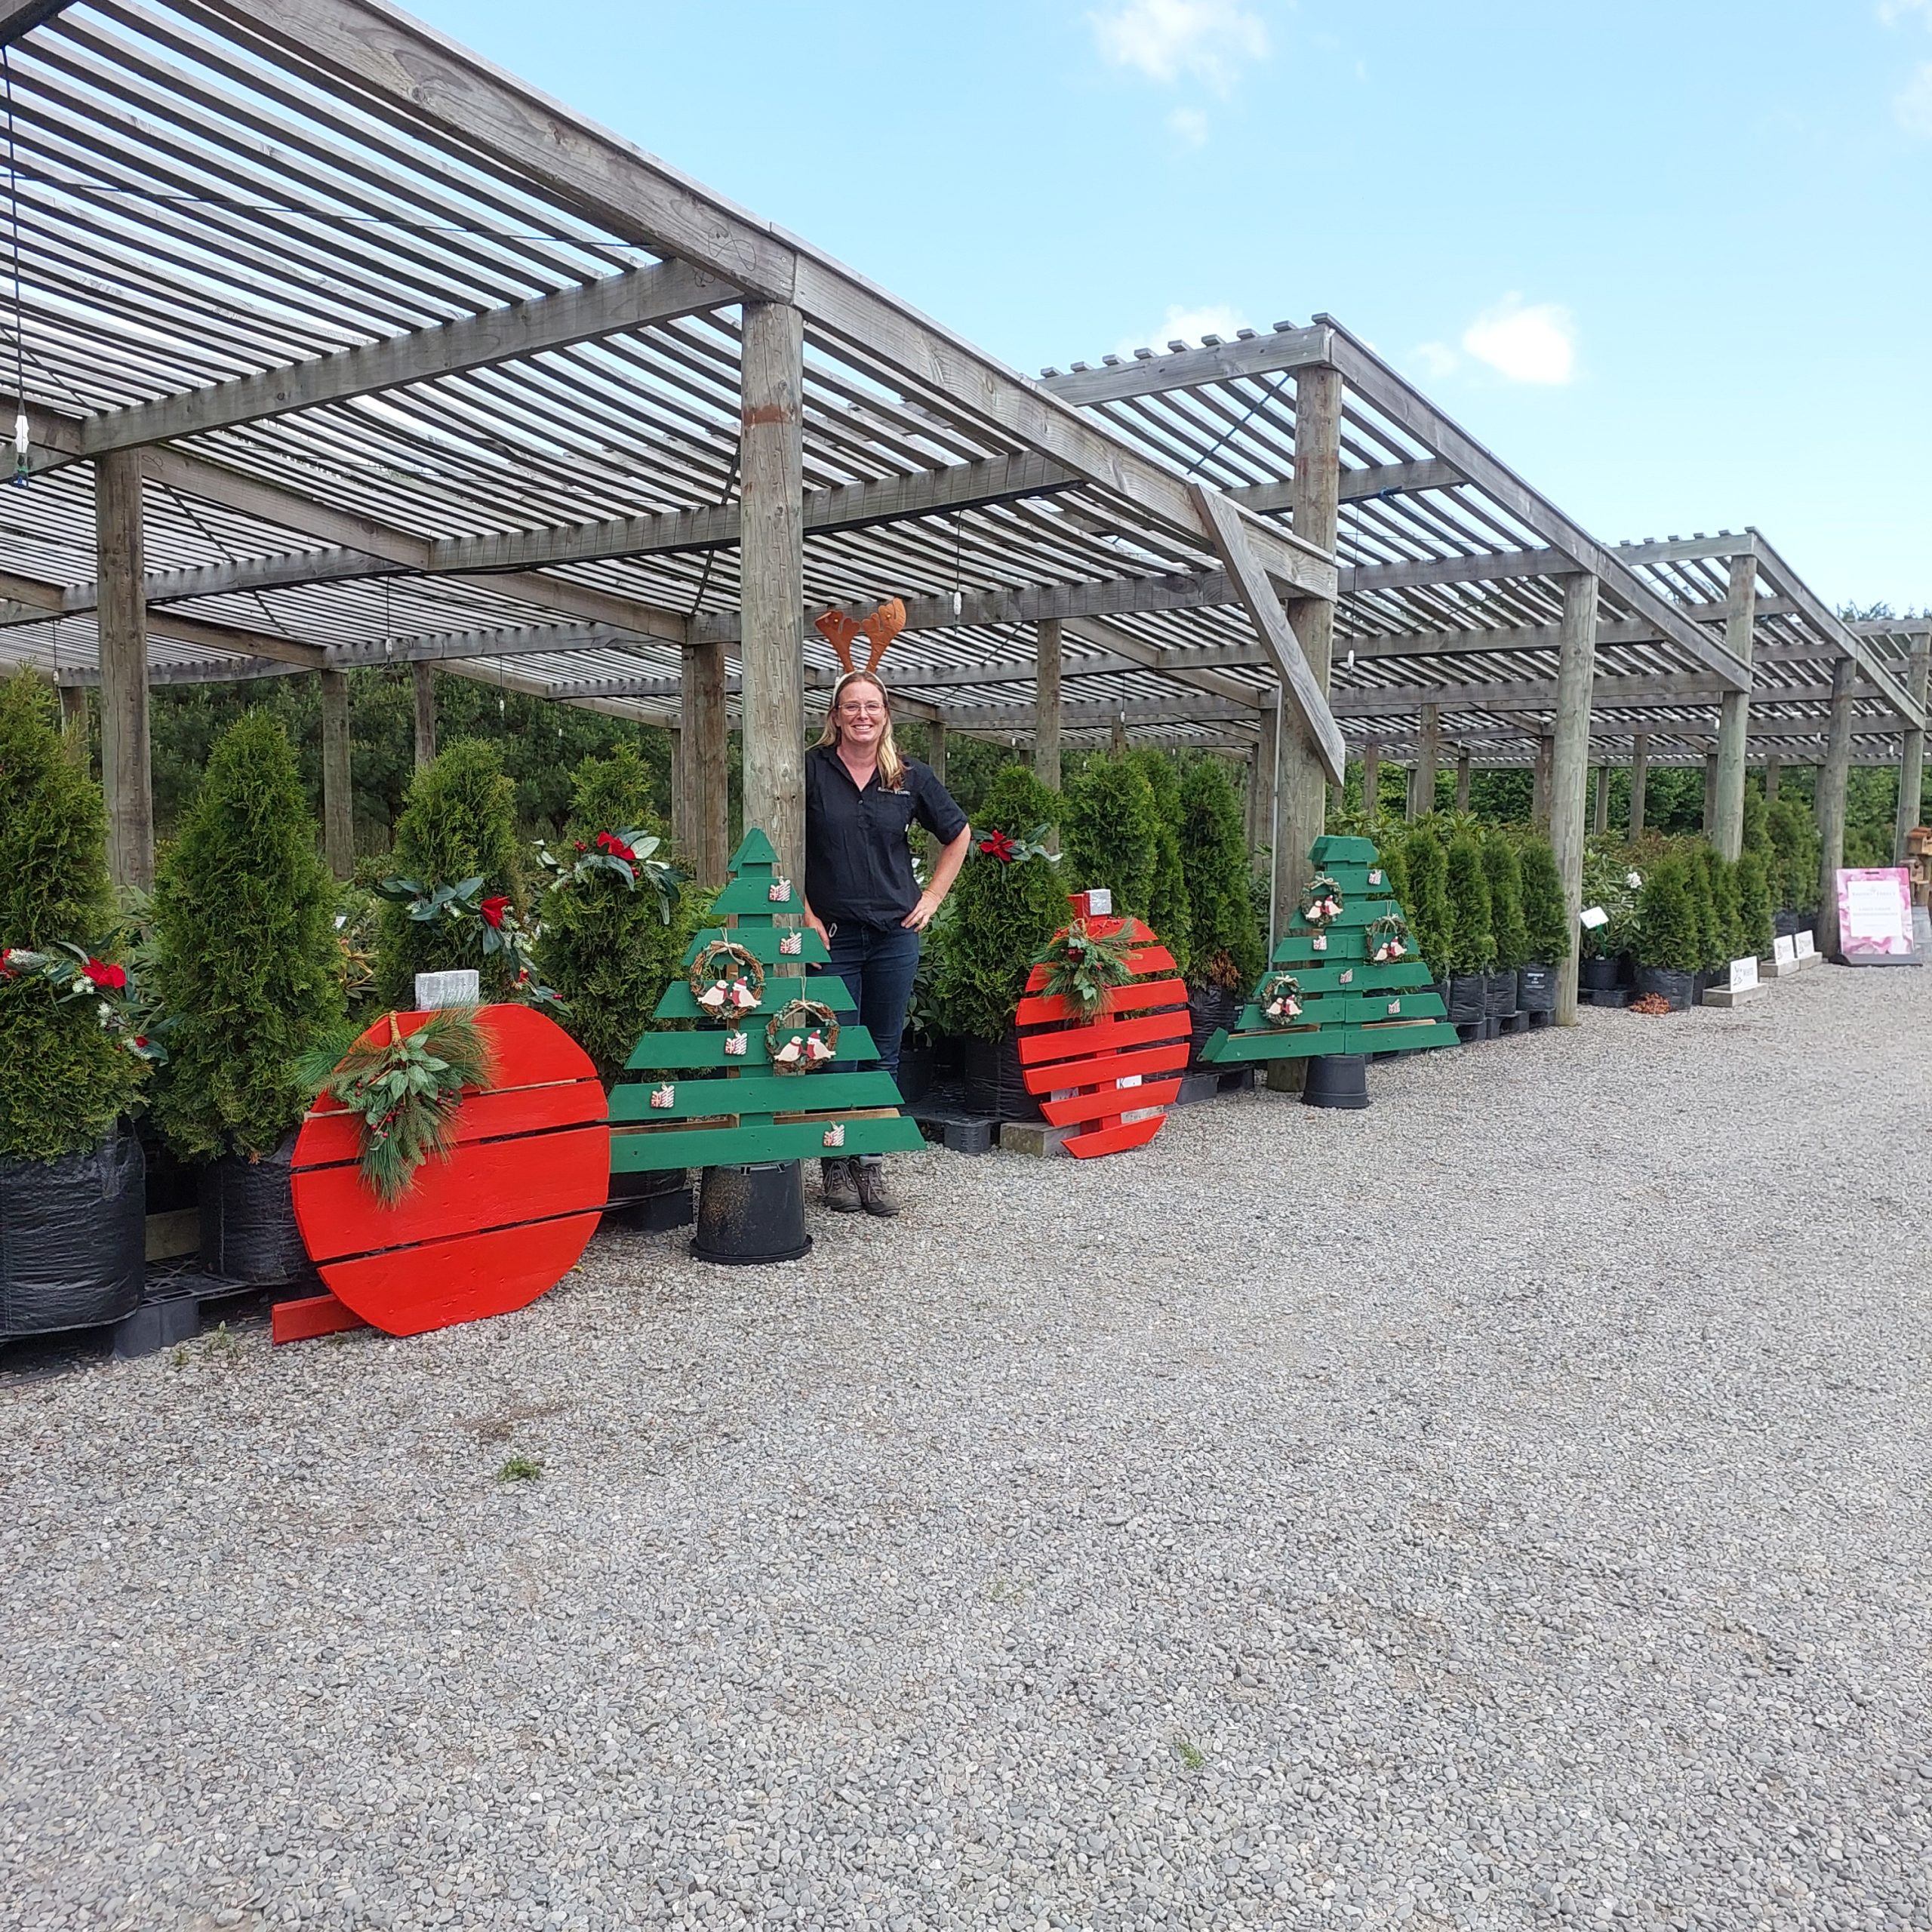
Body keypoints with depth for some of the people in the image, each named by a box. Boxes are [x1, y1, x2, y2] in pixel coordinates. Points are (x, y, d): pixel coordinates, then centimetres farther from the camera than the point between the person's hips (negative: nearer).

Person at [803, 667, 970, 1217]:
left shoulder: (910, 776, 5)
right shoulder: (812, 770, -3)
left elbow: (958, 835, 18)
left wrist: (932, 898, 9)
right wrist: (804, 915, -5)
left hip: (894, 934, 3)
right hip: (832, 935, -3)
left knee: (885, 1054, 8)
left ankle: (871, 1166, 19)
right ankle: (836, 1167, 15)